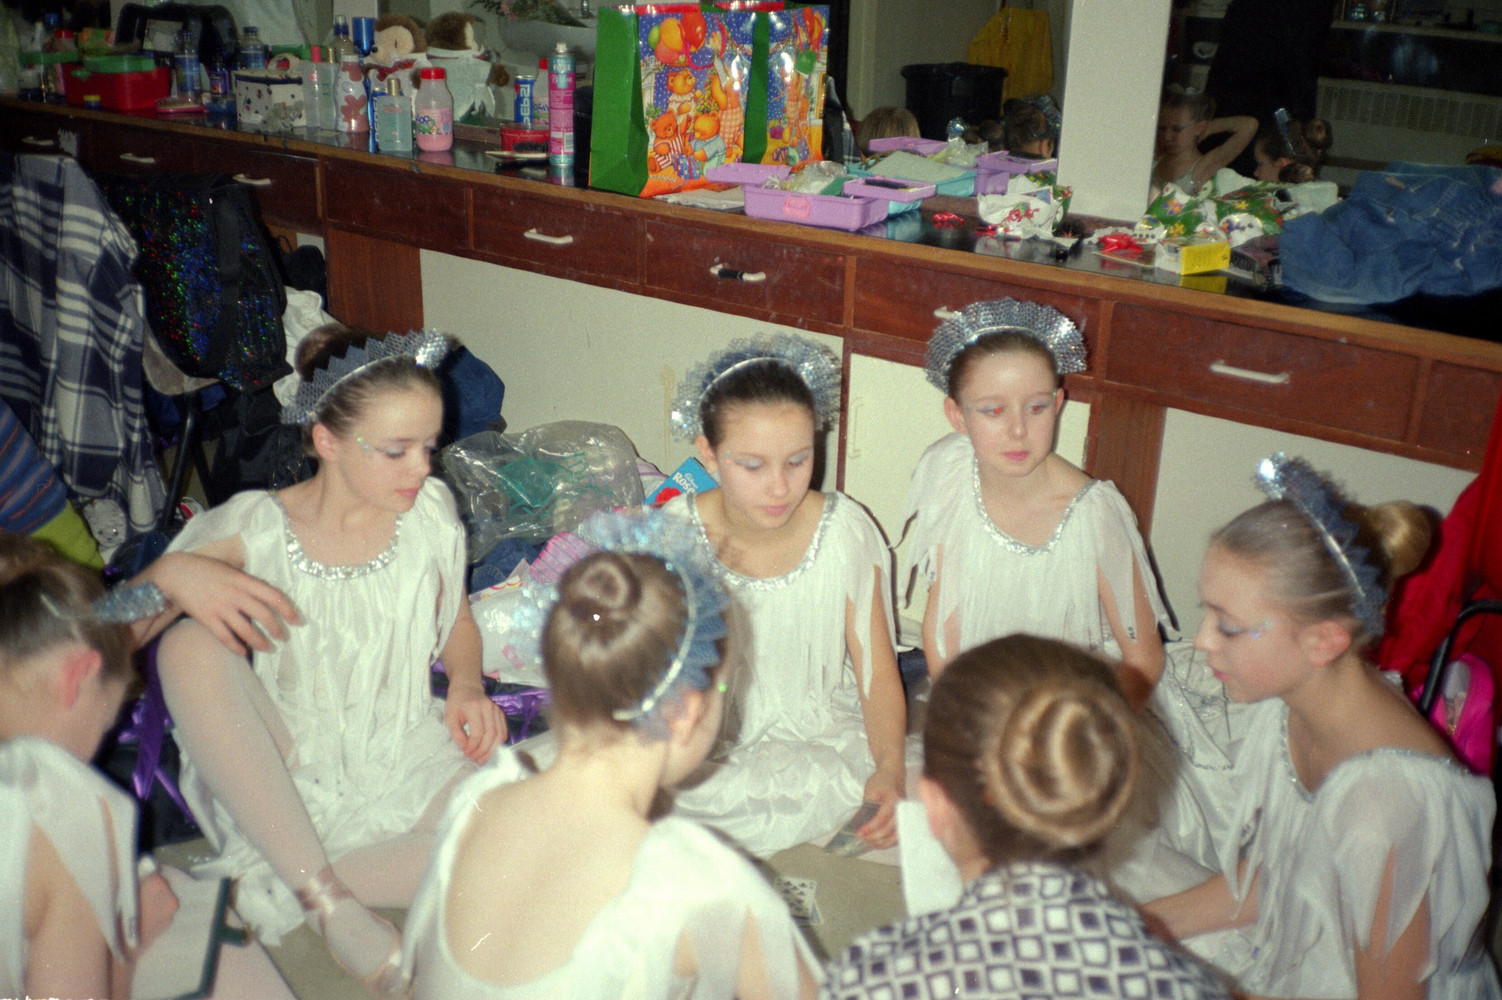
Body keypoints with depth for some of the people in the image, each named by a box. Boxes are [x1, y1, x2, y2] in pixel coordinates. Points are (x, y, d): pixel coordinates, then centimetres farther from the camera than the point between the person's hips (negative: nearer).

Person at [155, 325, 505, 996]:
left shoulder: (429, 510, 2)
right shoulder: (252, 529, -6)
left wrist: (465, 684, -2)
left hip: (404, 757, 2)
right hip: (285, 773, -1)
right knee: (190, 644, -30)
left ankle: (274, 882, -16)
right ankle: (326, 898, -25)